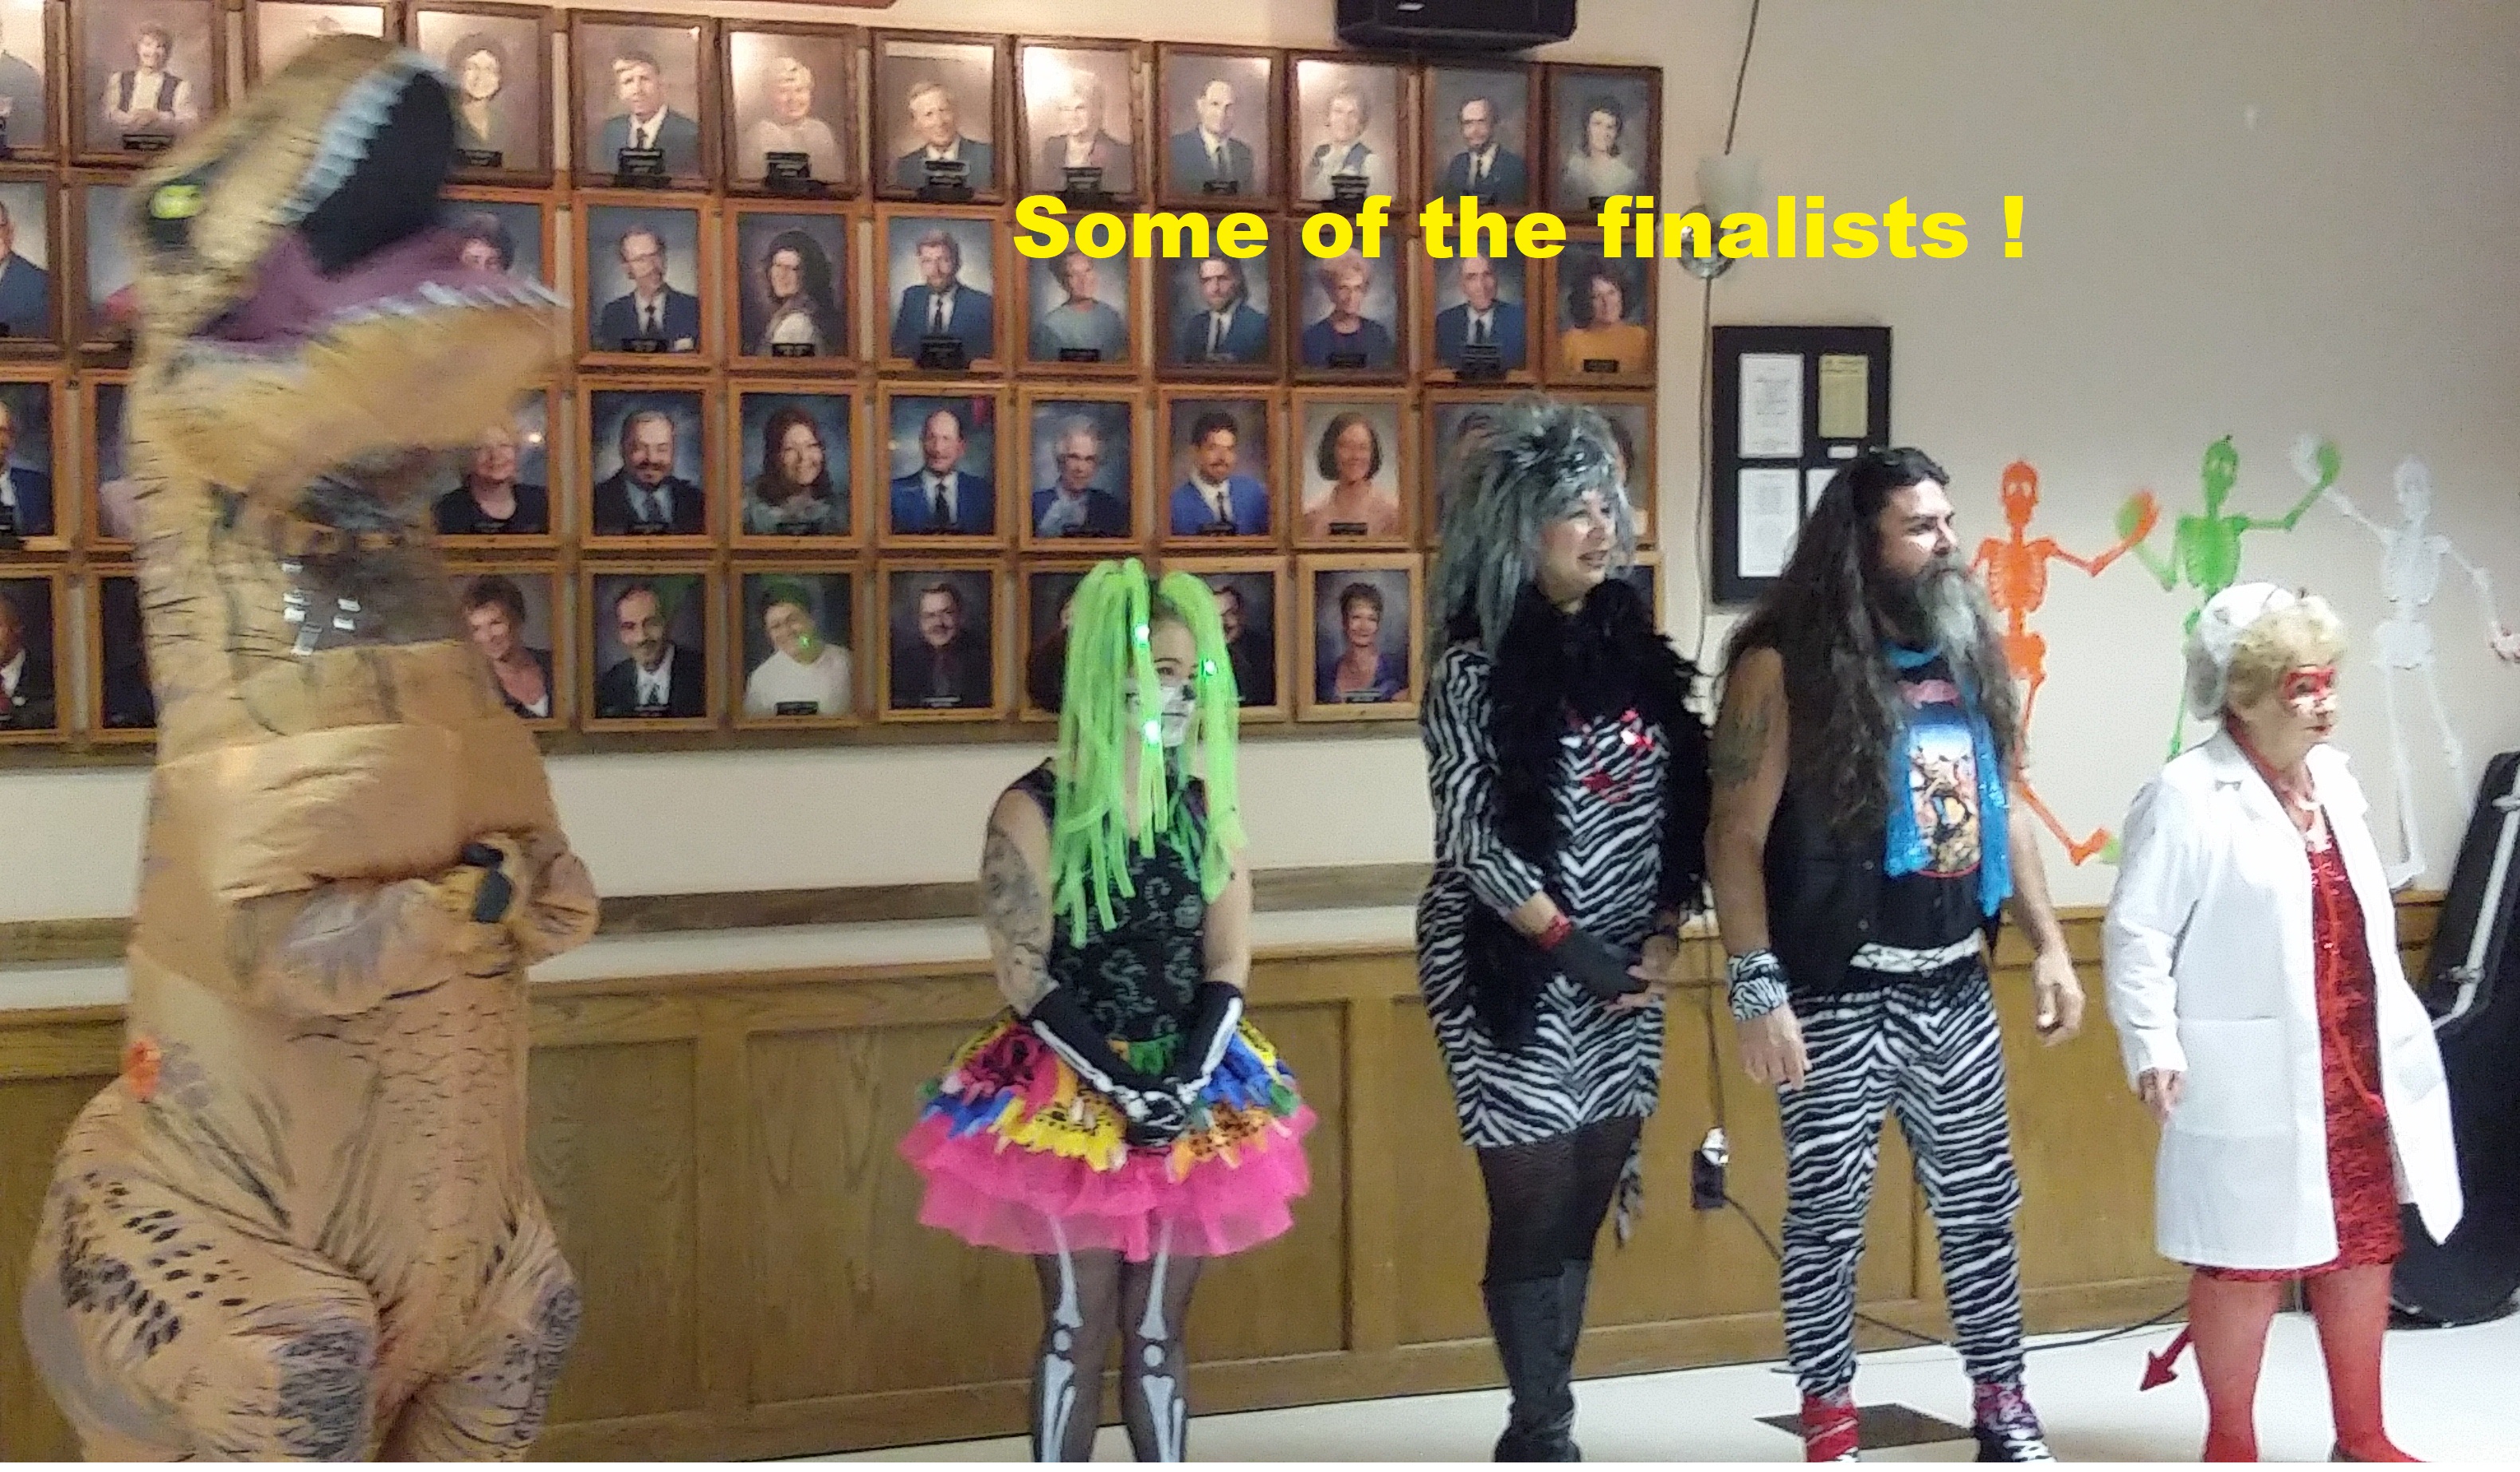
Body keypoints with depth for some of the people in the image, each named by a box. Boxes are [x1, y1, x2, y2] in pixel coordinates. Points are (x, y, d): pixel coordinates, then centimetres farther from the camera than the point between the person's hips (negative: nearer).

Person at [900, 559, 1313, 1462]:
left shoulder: (1206, 806, 5)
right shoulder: (1035, 810, -7)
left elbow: (1228, 965, 2)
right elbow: (1023, 976, -11)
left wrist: (1187, 1078, -14)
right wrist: (1122, 1084, -18)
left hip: (1193, 1095, 3)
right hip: (1066, 1102, -3)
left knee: (1159, 1330, 9)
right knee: (1078, 1327, 3)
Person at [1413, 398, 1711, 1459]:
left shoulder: (1635, 650, 8)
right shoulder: (1476, 668, -9)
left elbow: (1680, 809, 11)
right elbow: (1474, 840, -14)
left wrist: (1665, 934, -1)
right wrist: (1575, 951, -16)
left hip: (1623, 977, 6)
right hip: (1512, 973, -6)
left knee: (1586, 1211, 8)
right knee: (1535, 1211, -3)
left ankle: (1539, 1433, 19)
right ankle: (1543, 1438, 10)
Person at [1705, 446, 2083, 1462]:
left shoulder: (1970, 653, 10)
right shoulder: (1785, 666, -10)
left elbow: (2005, 810, 17)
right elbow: (1736, 836, -13)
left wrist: (2048, 945, 12)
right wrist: (1757, 990, -18)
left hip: (1955, 986, 6)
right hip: (1839, 994, -6)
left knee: (1981, 1206, 14)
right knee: (1828, 1218, 3)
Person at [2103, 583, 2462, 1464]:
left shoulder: (2333, 779, 11)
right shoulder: (2187, 796, -13)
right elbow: (2137, 934, -15)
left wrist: (2399, 1031, 21)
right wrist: (2153, 1048, -22)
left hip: (2359, 1068, 8)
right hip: (2256, 1083, -8)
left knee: (2364, 1249, 14)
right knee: (2247, 1259, 2)